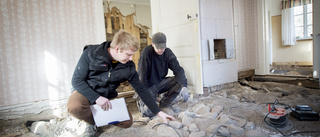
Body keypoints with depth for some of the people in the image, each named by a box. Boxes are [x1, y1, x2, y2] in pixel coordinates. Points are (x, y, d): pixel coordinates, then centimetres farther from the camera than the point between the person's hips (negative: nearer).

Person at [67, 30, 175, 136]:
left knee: (127, 122, -16)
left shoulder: (128, 66, -10)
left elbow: (141, 89, -6)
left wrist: (158, 112, -9)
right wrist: (97, 98, -30)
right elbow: (77, 80, -16)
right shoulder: (91, 53, -19)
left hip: (107, 97, 3)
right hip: (86, 92, -2)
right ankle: (93, 121, -2)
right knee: (74, 106, -36)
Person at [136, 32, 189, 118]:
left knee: (179, 81, -18)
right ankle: (141, 102, 14)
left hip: (161, 82, 5)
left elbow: (178, 70, -11)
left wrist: (184, 86, -26)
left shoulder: (168, 52, -5)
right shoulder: (146, 52, -19)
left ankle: (163, 104, 0)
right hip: (149, 85, -5)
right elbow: (142, 76, -19)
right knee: (148, 112, -23)